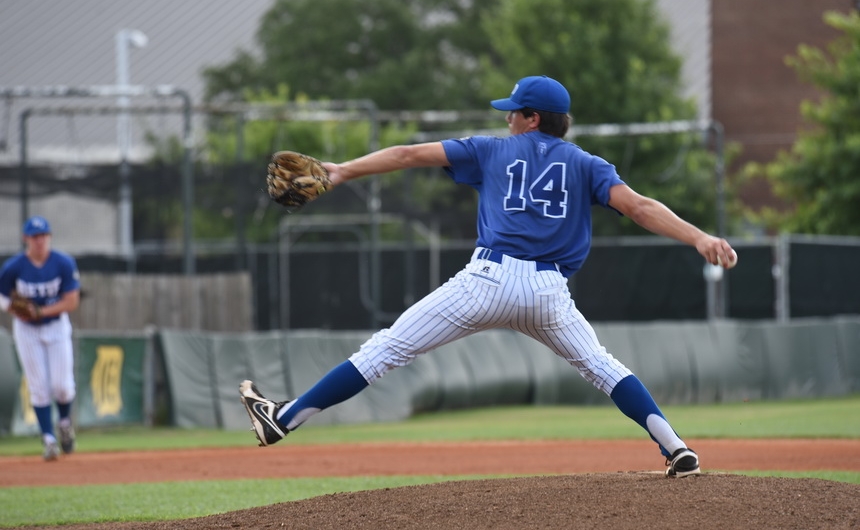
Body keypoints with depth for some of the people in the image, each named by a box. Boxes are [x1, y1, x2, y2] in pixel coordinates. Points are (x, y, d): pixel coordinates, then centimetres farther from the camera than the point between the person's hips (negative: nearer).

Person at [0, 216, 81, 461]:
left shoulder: (64, 264, -14)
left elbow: (72, 302, -11)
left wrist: (41, 311, -22)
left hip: (57, 326, 0)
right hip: (27, 330, 0)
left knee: (62, 385, -6)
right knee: (39, 387, -4)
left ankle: (65, 422, 24)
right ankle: (49, 439, 4)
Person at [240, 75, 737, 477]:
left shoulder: (492, 151, 16)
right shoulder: (586, 165, 16)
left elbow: (411, 154, 13)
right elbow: (637, 206, -1)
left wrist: (344, 170, 19)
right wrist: (699, 237, -8)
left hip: (490, 279, -2)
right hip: (549, 292, 2)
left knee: (388, 349, 2)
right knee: (600, 365, 21)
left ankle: (285, 420, 2)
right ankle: (677, 450, 5)